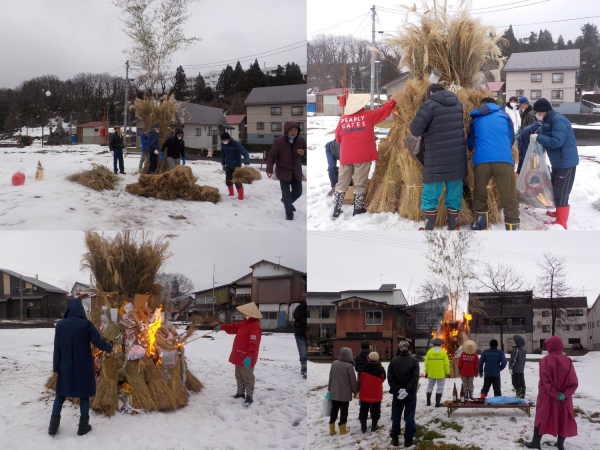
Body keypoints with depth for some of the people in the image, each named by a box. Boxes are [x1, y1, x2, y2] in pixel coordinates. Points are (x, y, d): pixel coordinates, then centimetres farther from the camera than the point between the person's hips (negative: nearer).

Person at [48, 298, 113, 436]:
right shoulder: (86, 324, -12)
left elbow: (57, 348, -2)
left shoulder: (60, 325, -5)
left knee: (60, 394, 14)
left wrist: (56, 367, 4)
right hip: (83, 366, -2)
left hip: (65, 367, 2)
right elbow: (98, 341, -12)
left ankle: (53, 426, 12)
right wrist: (109, 348, 8)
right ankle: (83, 426, 12)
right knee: (84, 395, 10)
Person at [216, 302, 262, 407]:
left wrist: (249, 357, -30)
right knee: (239, 376, 20)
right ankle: (241, 393, 32)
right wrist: (222, 327, 10)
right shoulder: (244, 323, 11)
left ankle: (249, 397, 5)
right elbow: (233, 327, 24)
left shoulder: (254, 326, -22)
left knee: (247, 377, -2)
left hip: (246, 358, -10)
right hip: (239, 355, 10)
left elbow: (253, 344, -27)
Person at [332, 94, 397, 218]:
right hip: (362, 157, -3)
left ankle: (336, 211, 10)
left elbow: (338, 137, 11)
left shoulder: (343, 118, 2)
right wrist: (394, 101, 22)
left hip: (345, 157, 3)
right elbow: (384, 110, 5)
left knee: (342, 183, 9)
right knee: (360, 184, 6)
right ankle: (358, 209, 13)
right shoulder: (368, 116, -7)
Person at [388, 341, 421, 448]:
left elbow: (390, 378, -9)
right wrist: (407, 391, -15)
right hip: (410, 394, -2)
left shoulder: (393, 361, -5)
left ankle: (395, 438, 16)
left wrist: (398, 389, -10)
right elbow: (415, 378, -16)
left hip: (397, 393, 2)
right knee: (409, 416, 6)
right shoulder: (413, 360, -10)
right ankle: (408, 439, 9)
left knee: (396, 416, 12)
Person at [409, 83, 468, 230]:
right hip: (457, 159, 5)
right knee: (454, 196, 13)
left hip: (437, 161, -5)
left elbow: (415, 130, -12)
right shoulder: (458, 104, 10)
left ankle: (429, 229, 9)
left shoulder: (429, 105, -11)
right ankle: (453, 228, 20)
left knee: (430, 196, 6)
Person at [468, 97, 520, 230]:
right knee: (509, 199, 2)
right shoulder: (503, 116, 20)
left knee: (479, 196, 21)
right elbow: (511, 140, 29)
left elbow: (470, 144, 34)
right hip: (503, 160, -1)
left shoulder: (476, 119, 22)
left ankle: (482, 227, 31)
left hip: (481, 161, 1)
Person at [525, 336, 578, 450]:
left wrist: (555, 394, -15)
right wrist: (564, 394, -14)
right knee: (564, 419, 15)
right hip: (564, 398, 1)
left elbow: (546, 381, -19)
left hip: (547, 397, -1)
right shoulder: (568, 361, -4)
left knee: (542, 418, 12)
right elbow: (574, 383, -11)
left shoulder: (545, 360, -11)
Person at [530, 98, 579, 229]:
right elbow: (548, 135, 24)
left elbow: (556, 142, -30)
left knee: (561, 193, -6)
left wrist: (538, 138, -20)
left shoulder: (558, 120, -22)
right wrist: (539, 132, 4)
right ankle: (559, 212, 40)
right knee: (555, 189, 23)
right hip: (558, 162, 11)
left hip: (566, 162, -11)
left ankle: (561, 223, 0)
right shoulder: (549, 120, 9)